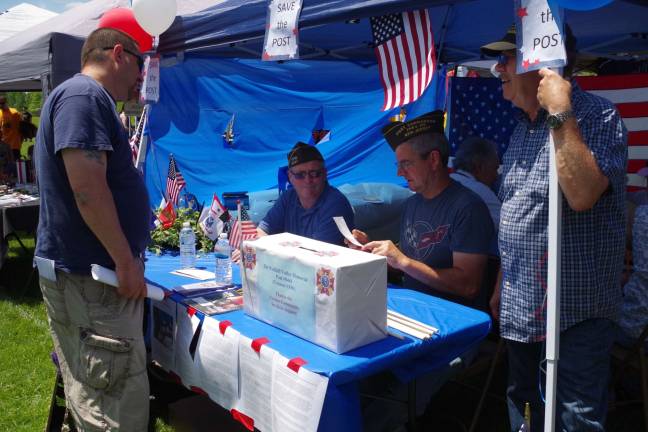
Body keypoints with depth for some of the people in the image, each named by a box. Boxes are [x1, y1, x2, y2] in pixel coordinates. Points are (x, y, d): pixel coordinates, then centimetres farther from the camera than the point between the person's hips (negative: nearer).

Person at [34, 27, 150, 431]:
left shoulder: (88, 97, 20)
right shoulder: (84, 95, -14)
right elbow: (87, 187, -23)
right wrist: (126, 261, -19)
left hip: (93, 270, 11)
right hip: (89, 276, -11)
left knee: (94, 395, 19)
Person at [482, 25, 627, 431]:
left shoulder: (597, 116, -14)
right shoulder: (523, 127, 10)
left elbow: (581, 195, -32)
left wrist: (560, 112, -26)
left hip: (575, 310, -8)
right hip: (522, 307, 8)